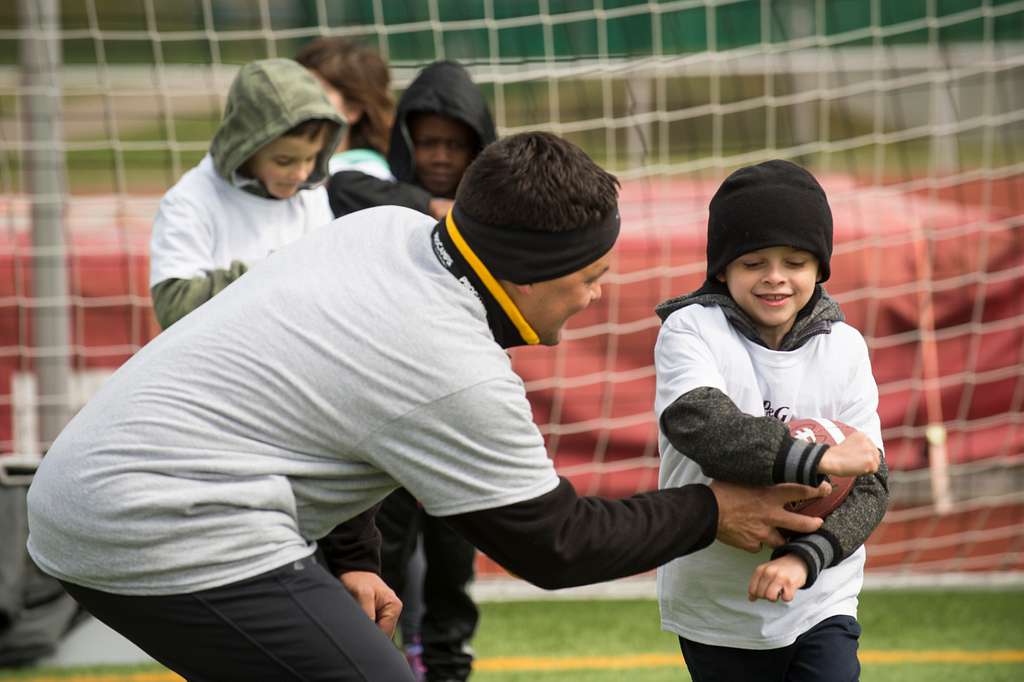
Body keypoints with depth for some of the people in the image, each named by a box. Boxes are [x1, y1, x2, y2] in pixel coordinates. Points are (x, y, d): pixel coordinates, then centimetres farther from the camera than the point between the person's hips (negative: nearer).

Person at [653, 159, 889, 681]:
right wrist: (817, 459, -31)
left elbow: (868, 485, -6)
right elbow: (701, 424, -27)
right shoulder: (690, 330, -7)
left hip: (819, 605, 1)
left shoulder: (843, 347, 0)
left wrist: (806, 558, -23)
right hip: (715, 613, -1)